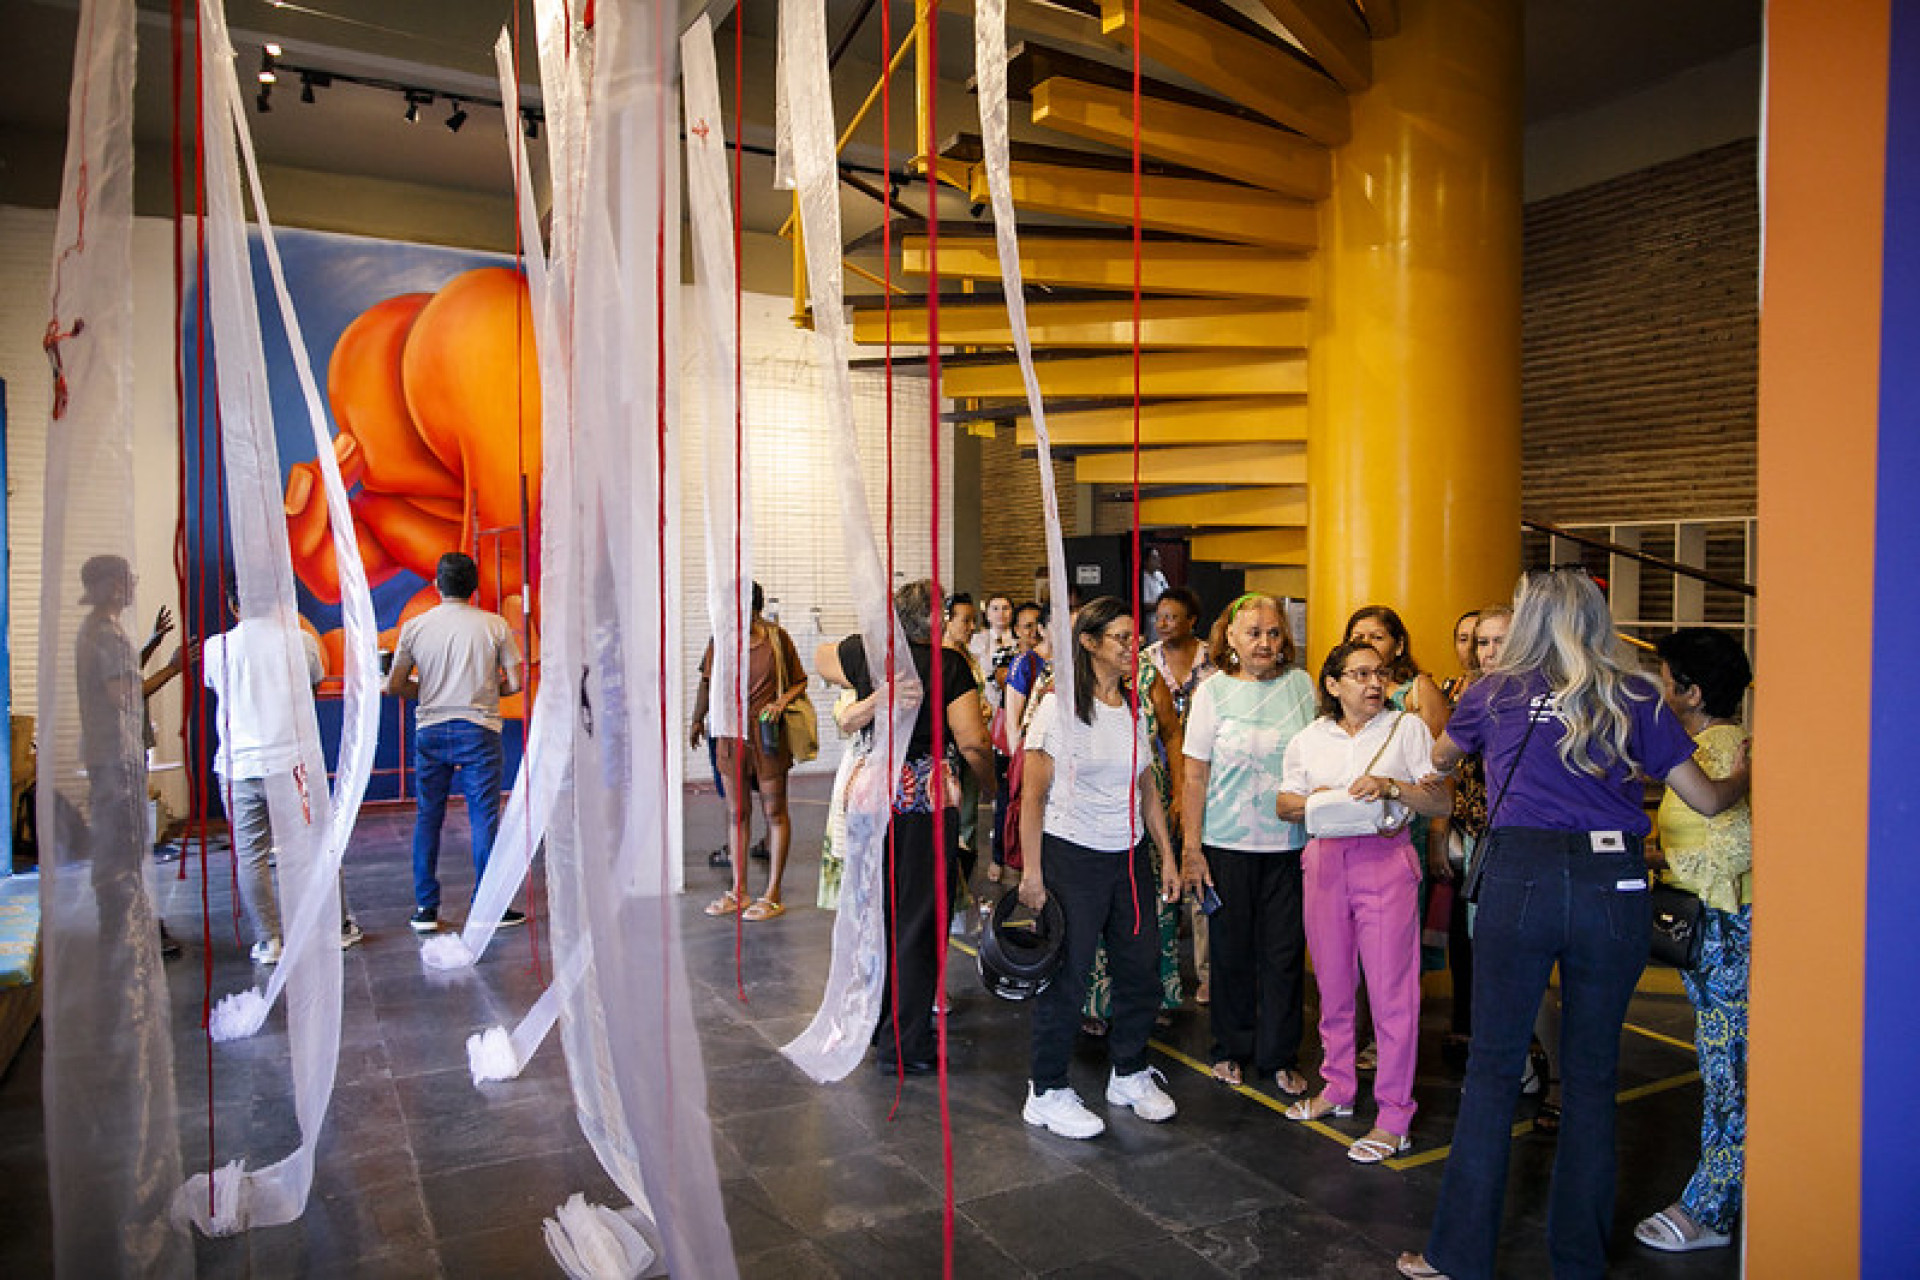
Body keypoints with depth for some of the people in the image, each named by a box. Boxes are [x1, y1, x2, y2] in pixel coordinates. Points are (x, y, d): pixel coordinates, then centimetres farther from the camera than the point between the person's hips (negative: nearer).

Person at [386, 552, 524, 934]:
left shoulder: (414, 627, 2)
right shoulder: (495, 625, -3)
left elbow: (394, 686, 3)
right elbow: (515, 683, -4)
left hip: (430, 730, 2)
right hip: (479, 730, -2)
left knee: (428, 817, 11)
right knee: (483, 817, 3)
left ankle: (425, 908, 16)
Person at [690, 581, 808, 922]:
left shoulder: (776, 638, -6)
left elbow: (800, 681, 5)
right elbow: (708, 682, 17)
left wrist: (781, 702, -14)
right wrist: (697, 720, 26)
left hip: (767, 734, -3)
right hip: (730, 734, 3)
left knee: (774, 812, 2)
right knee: (736, 813, 9)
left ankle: (773, 894, 10)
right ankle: (738, 891, 20)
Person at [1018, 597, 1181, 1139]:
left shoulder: (1133, 708, 9)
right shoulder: (1059, 706, -10)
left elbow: (1147, 789, 15)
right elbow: (1033, 795, -11)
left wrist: (1167, 855, 10)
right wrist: (1032, 874, -14)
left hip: (1130, 858, 6)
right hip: (1072, 856, -6)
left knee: (1141, 969, 12)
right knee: (1066, 978, 2)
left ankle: (1129, 1074, 33)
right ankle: (1047, 1093, 19)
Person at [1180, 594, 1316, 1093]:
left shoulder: (1301, 685, 4)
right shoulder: (1213, 692, -2)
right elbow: (1195, 775, -2)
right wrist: (1192, 848, -6)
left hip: (1290, 843, 2)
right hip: (1228, 843, -1)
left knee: (1285, 952, 5)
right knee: (1232, 950, 8)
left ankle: (1279, 1056, 21)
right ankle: (1231, 1049, 26)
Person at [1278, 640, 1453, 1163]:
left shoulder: (1407, 727, 3)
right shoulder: (1309, 739, 12)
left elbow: (1442, 801, -2)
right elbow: (1284, 803, 13)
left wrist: (1391, 787, -17)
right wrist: (1315, 801, -7)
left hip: (1385, 860, -3)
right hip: (1324, 860, 4)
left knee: (1392, 988, -4)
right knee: (1333, 982, 11)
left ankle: (1394, 1119, 5)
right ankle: (1338, 1088, 28)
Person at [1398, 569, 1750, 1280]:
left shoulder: (1496, 693, 7)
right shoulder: (1634, 699, 8)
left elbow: (1441, 760, 26)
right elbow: (1706, 799, 10)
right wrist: (1745, 772, 33)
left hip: (1520, 878, -1)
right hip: (1615, 883, 2)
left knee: (1492, 1069, 7)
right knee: (1592, 1075, 13)